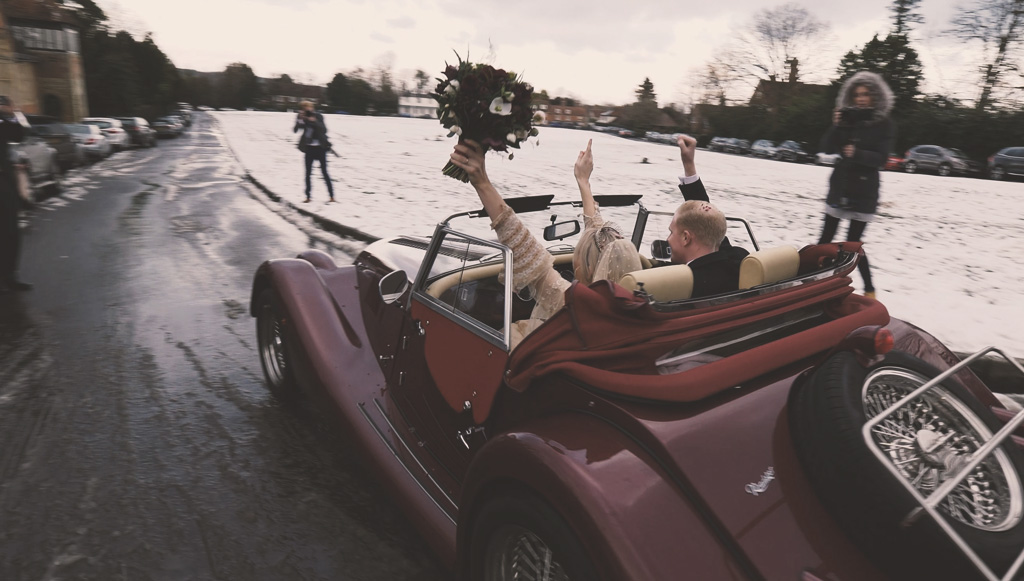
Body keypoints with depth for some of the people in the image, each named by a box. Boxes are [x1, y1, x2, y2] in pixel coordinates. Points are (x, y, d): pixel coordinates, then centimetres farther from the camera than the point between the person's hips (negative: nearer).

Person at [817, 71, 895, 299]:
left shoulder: (884, 124, -2)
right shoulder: (846, 119, 6)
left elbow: (881, 159, -10)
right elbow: (827, 149, -1)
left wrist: (857, 153, -27)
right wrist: (835, 127, -16)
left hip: (864, 191, -3)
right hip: (839, 187, 3)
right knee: (825, 239, 3)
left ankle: (869, 289, 14)